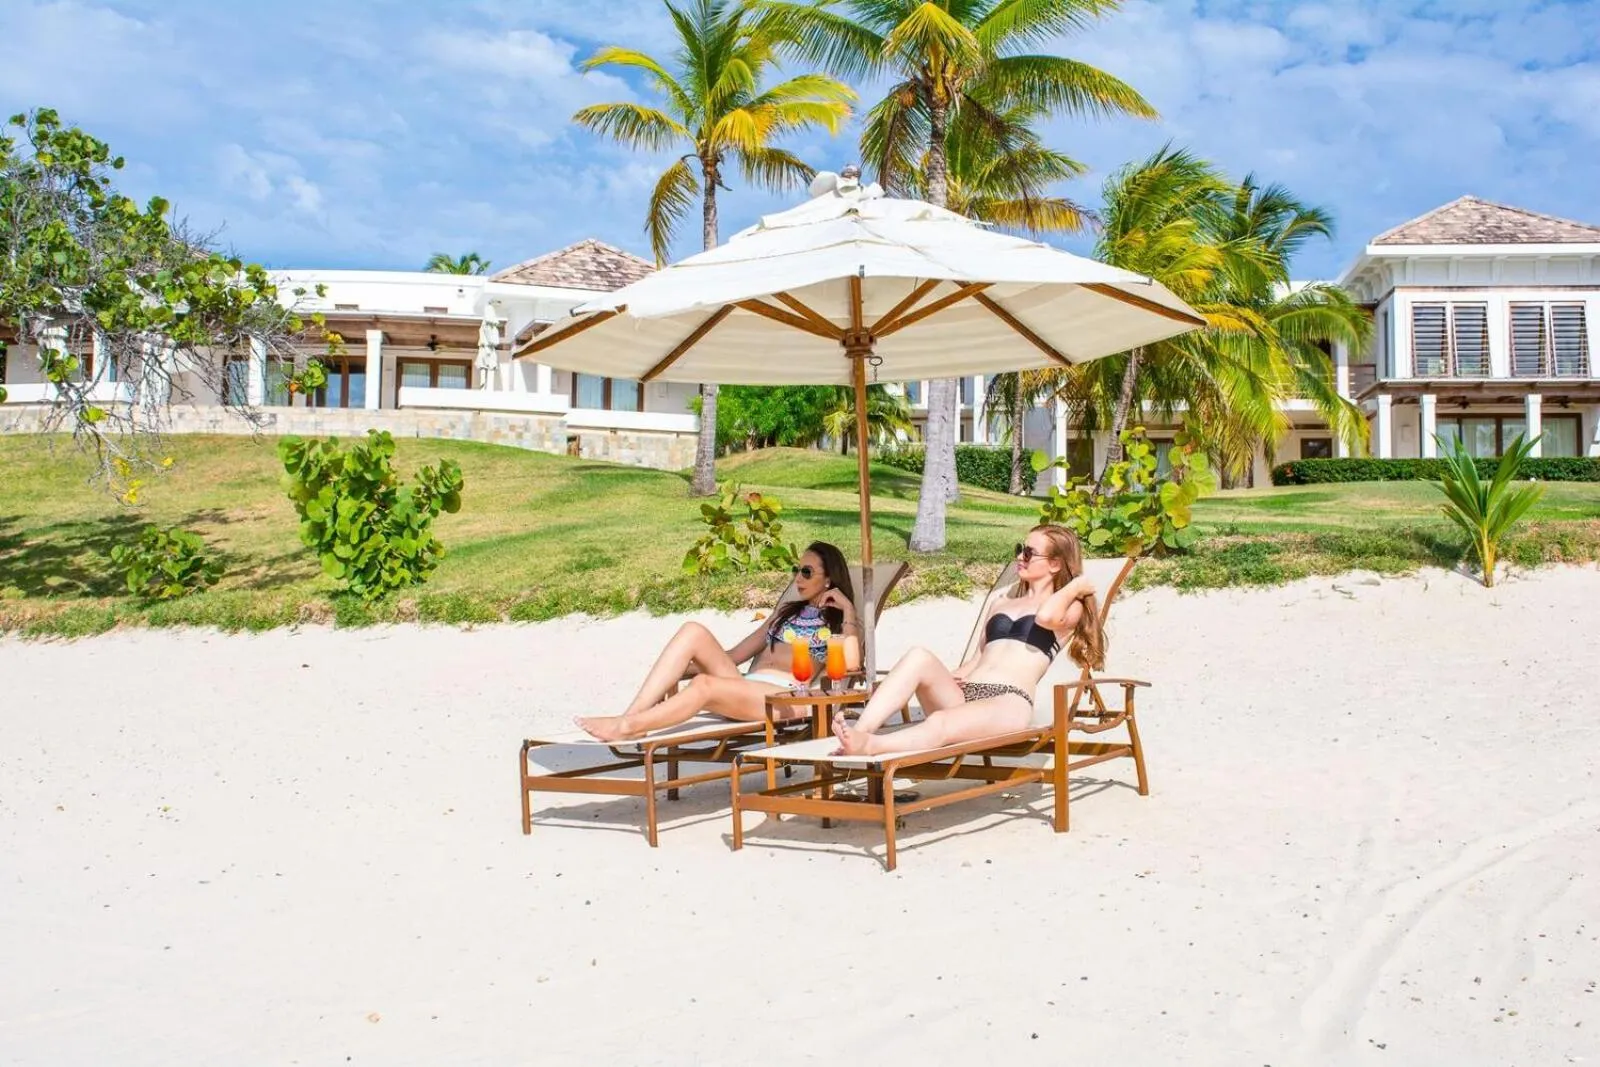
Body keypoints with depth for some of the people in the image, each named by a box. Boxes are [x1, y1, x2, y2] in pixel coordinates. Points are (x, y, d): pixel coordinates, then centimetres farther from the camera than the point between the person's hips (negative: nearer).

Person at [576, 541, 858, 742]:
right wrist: (678, 671, 15)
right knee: (693, 632, -17)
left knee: (704, 685, -34)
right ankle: (632, 715, -30)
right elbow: (735, 654, 28)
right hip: (746, 685, 7)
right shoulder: (787, 612, 32)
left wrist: (848, 610, -4)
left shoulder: (836, 621, 14)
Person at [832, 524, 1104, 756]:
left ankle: (867, 745, -60)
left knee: (940, 724, -36)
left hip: (1009, 702, -6)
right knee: (920, 657, -27)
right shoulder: (1001, 603, 33)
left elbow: (1046, 616, -12)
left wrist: (1076, 586, 4)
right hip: (963, 695, 6)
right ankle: (860, 732, -44)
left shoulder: (1070, 608, 14)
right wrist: (955, 675, 5)